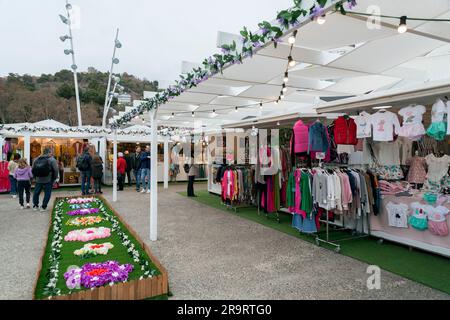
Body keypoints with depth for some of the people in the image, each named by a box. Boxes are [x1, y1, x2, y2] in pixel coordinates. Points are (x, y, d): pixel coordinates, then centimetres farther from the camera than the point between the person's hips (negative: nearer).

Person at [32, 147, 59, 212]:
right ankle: (43, 207, 4)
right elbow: (55, 170, -13)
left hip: (38, 180, 5)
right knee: (47, 194, 4)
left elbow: (32, 170, 12)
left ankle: (35, 206, 26)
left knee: (36, 193, 19)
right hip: (48, 180, -4)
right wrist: (55, 178, 0)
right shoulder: (52, 160, -7)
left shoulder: (36, 160, 9)